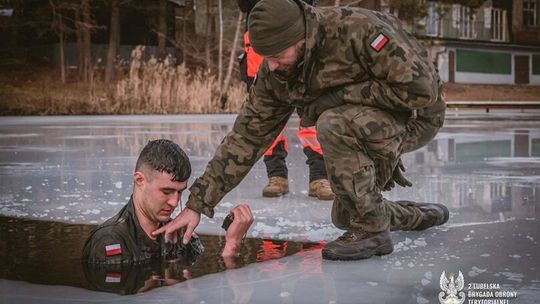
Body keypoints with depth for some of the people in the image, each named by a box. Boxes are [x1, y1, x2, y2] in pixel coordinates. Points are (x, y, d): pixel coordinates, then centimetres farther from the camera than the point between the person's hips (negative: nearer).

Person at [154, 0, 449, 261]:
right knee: (345, 215, 16)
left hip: (416, 117, -7)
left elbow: (420, 90, -33)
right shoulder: (274, 73, -12)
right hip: (367, 125, 8)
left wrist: (341, 95, -30)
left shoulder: (358, 29, -33)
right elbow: (246, 136, -9)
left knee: (332, 126, -34)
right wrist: (197, 204, -14)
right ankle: (420, 216, 40)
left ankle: (371, 230, -20)